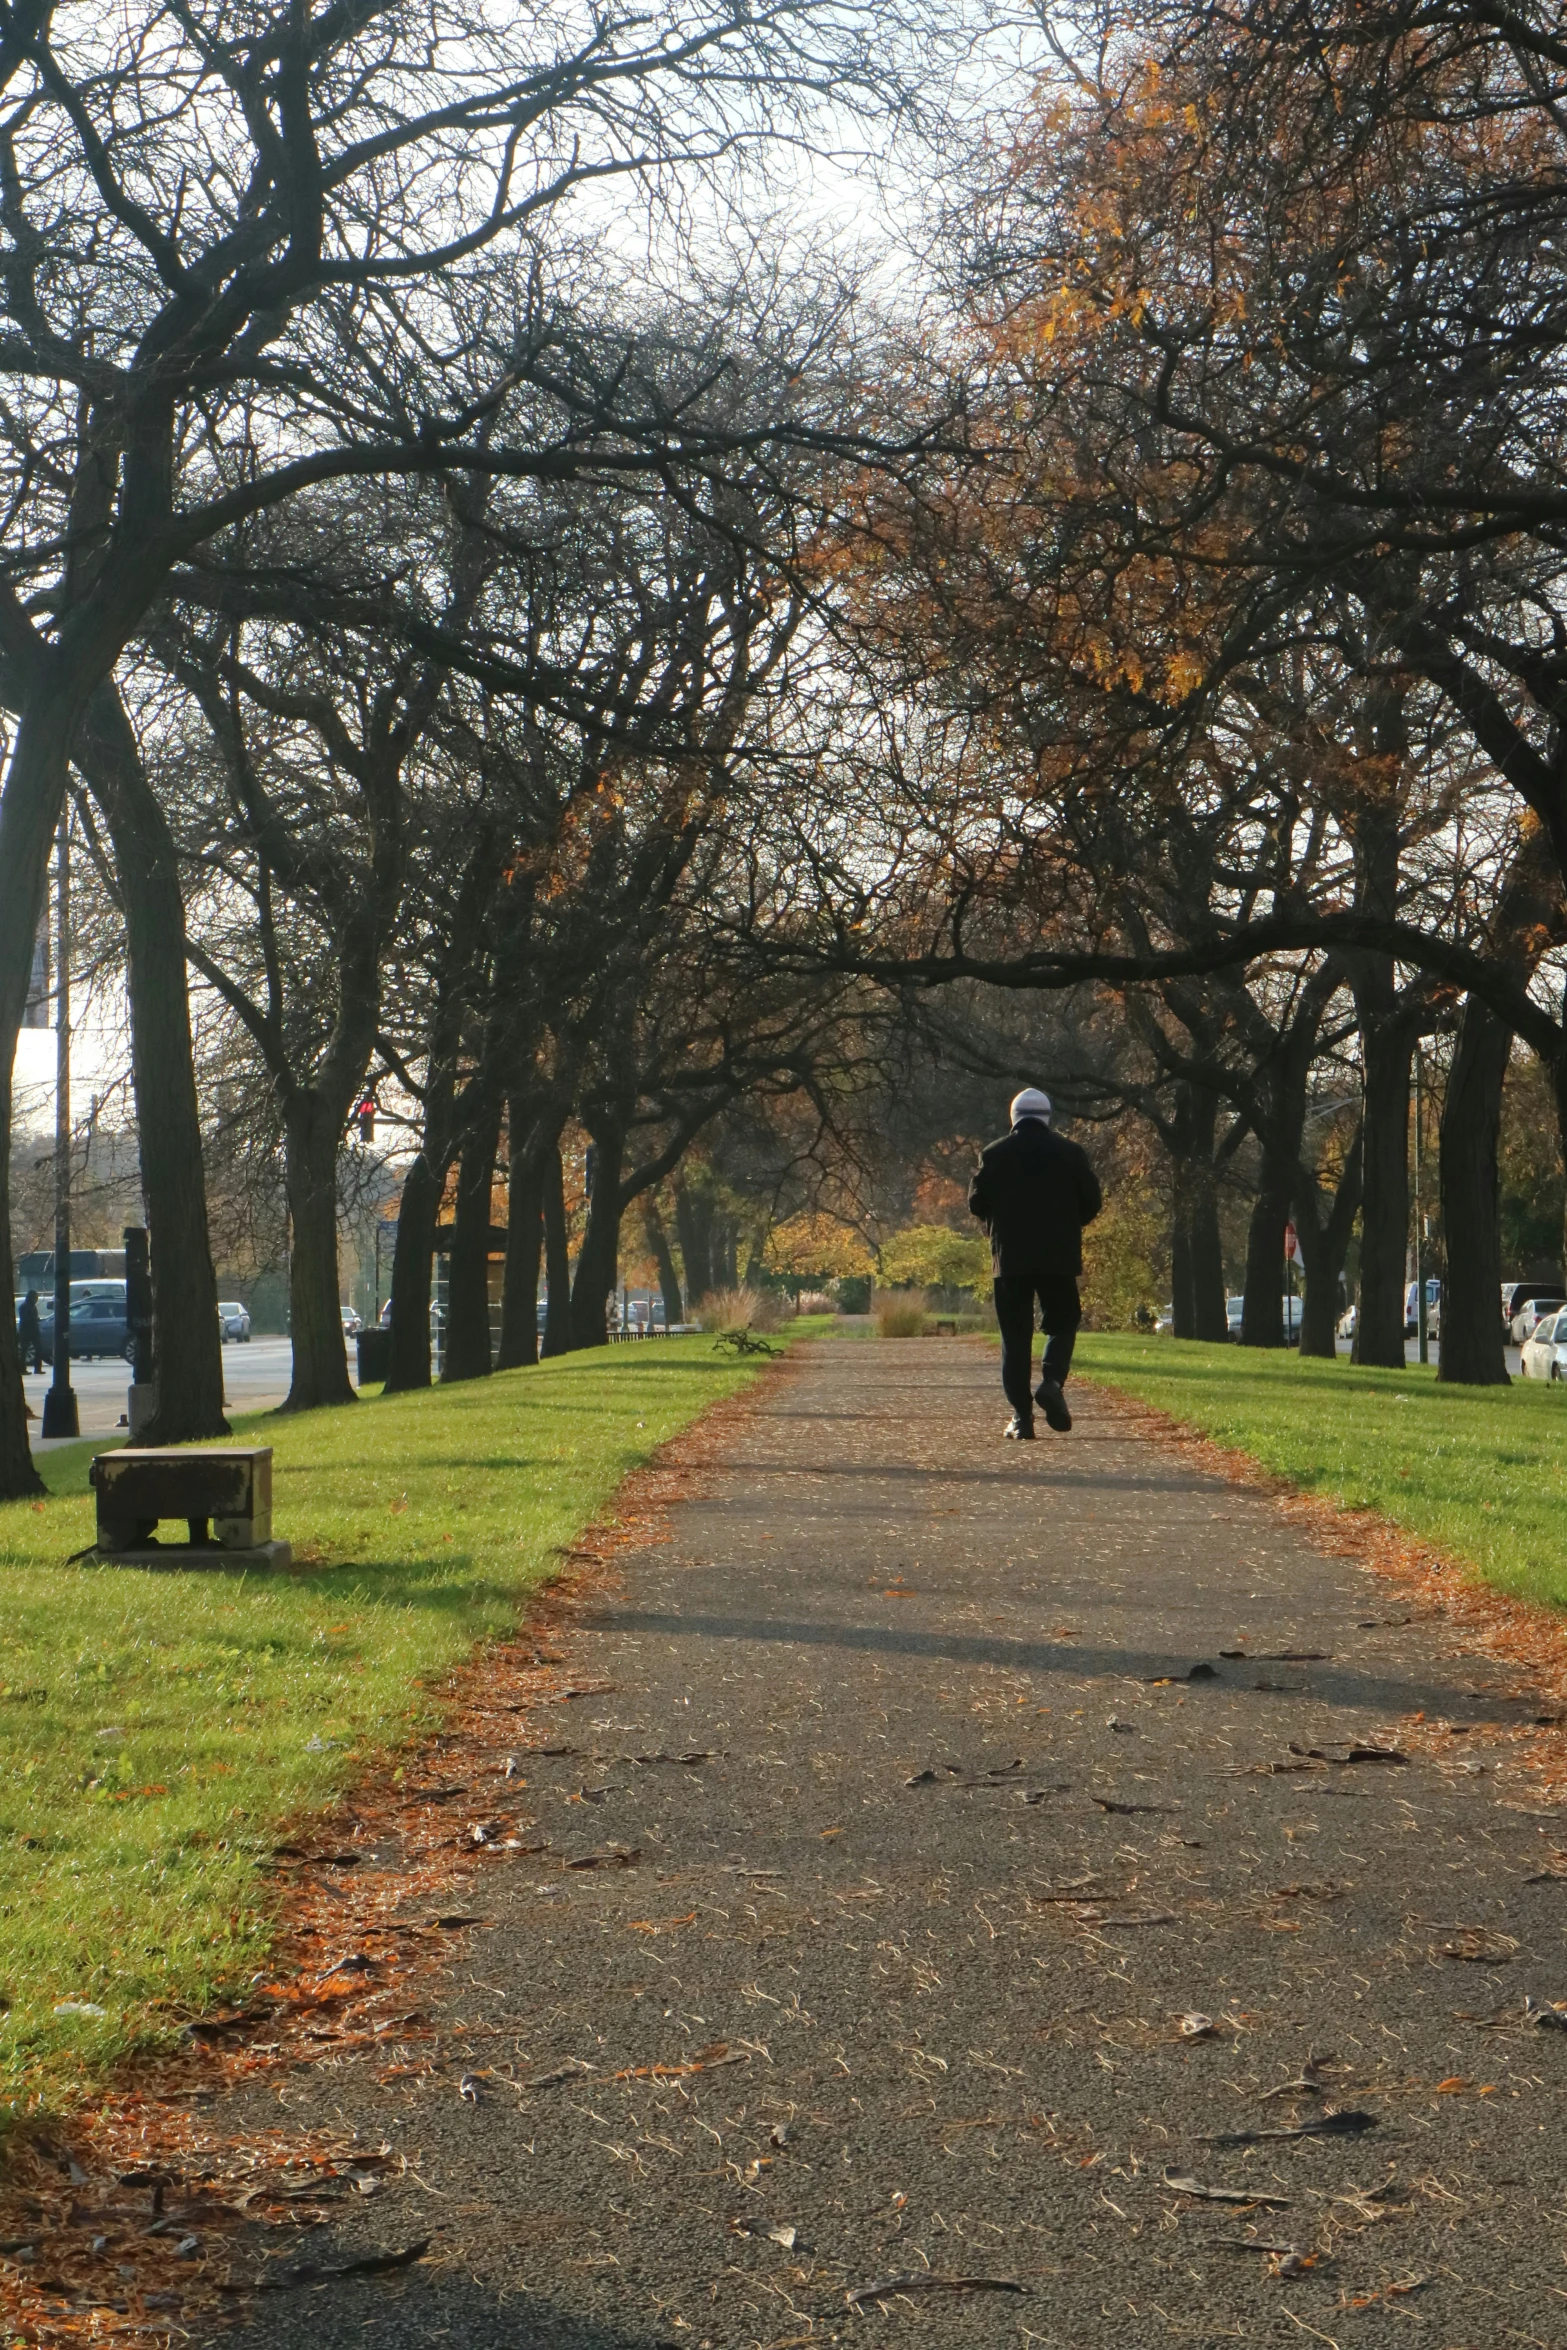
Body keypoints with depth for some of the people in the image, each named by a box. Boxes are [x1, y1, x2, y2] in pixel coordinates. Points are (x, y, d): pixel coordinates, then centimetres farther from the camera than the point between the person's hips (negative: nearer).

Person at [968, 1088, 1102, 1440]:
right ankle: (1053, 1381, -13)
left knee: (1015, 1336, 3)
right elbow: (1092, 1202, 3)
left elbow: (977, 1203, 2)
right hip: (1058, 1256, 0)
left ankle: (1021, 1414, -4)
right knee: (1061, 1324, 14)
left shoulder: (994, 1154, 2)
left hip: (1010, 1256, 0)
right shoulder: (1070, 1153, 3)